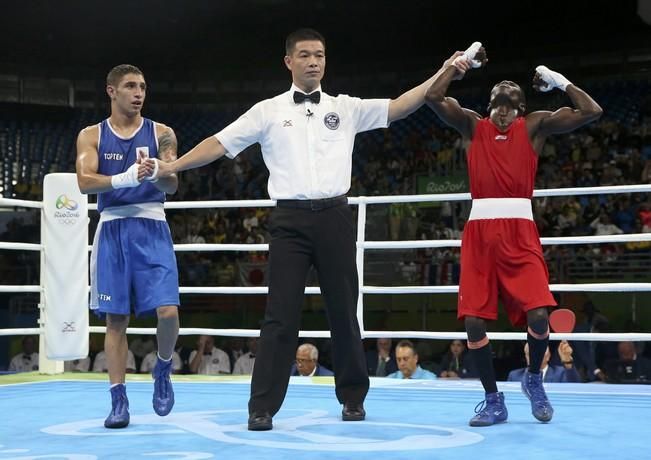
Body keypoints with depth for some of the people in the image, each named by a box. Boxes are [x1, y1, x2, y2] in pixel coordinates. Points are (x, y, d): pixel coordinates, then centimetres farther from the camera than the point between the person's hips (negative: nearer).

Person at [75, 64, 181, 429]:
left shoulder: (161, 133, 8)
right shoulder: (91, 135, 8)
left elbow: (172, 186, -1)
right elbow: (85, 182, -6)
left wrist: (154, 174, -23)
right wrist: (126, 178, -22)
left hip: (151, 227, 0)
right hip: (112, 229, 1)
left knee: (168, 311, -13)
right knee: (116, 317, 1)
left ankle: (163, 369, 17)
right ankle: (119, 400, 9)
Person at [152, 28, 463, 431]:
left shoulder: (345, 108, 10)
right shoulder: (269, 111, 7)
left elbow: (400, 107, 4)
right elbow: (219, 144, 4)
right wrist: (170, 167, -4)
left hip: (334, 217, 2)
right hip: (290, 220, -1)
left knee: (344, 310, 9)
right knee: (281, 314, -3)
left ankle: (353, 398, 24)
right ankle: (263, 407, 3)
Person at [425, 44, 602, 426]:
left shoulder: (534, 126, 11)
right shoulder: (472, 125, 12)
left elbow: (592, 112, 1)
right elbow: (433, 97, -4)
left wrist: (558, 80, 10)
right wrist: (464, 61, 6)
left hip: (520, 231, -1)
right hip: (480, 231, 1)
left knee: (538, 314, -15)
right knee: (474, 319, -6)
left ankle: (534, 378, 15)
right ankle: (494, 401, 11)